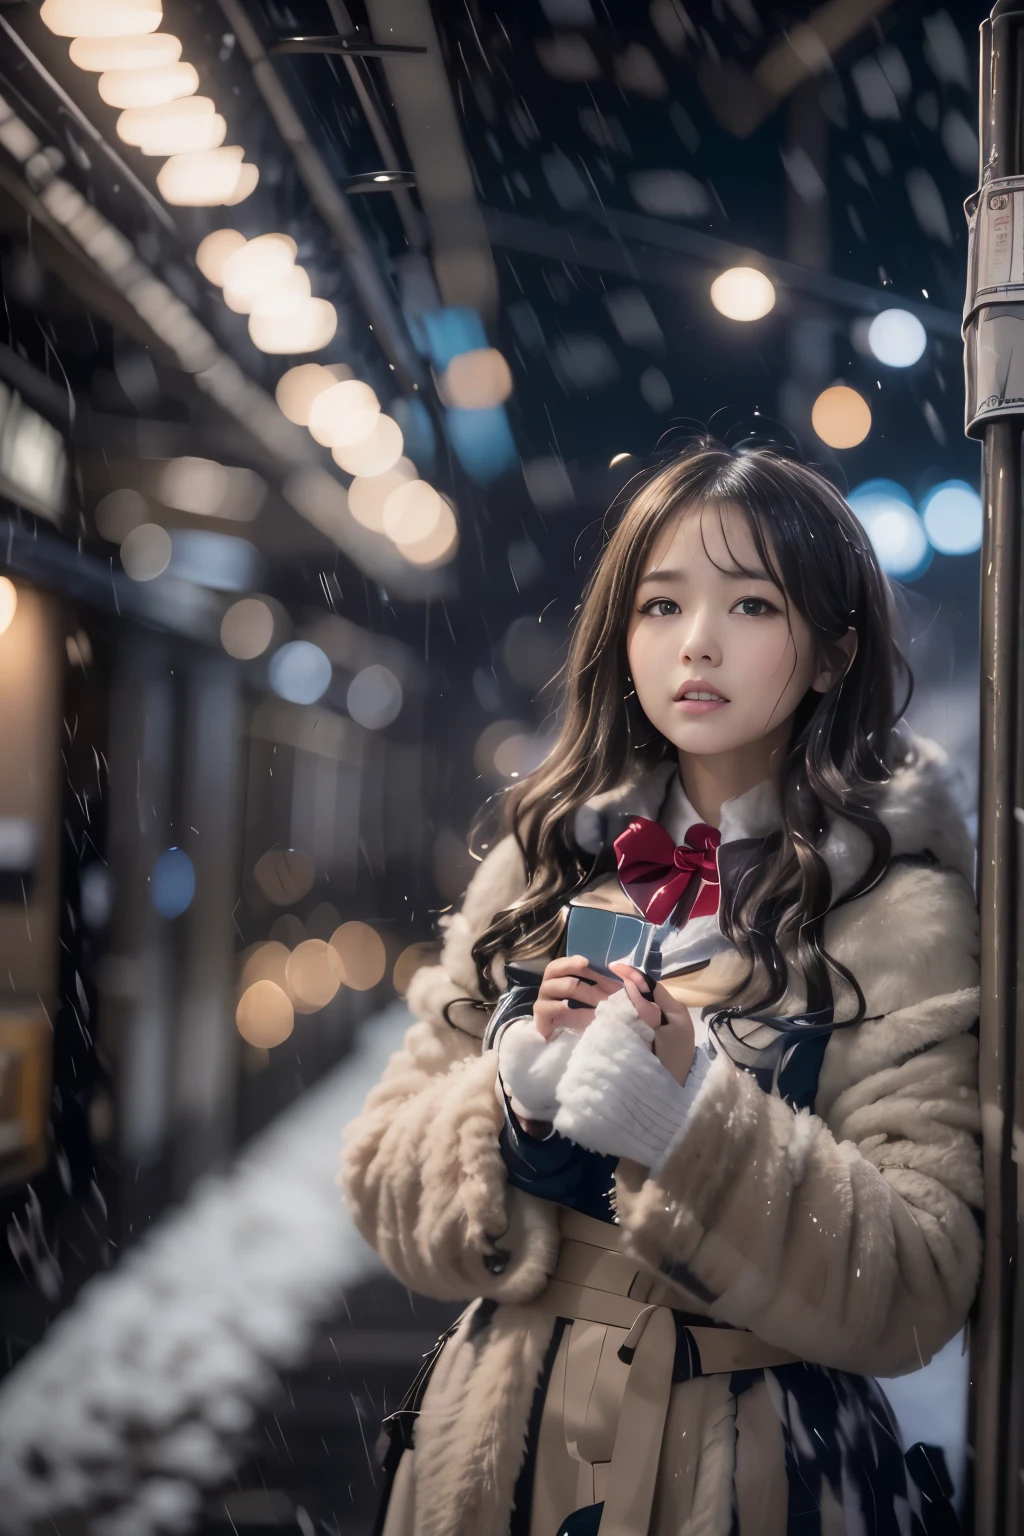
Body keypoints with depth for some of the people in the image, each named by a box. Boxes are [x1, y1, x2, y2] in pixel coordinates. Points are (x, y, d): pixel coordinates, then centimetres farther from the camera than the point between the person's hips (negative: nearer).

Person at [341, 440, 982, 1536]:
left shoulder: (902, 912, -9)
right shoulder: (540, 869, 0)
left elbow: (916, 1289, -15)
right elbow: (387, 1177, 0)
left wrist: (694, 1122, -27)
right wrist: (520, 1105, -19)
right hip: (499, 1448, 3)